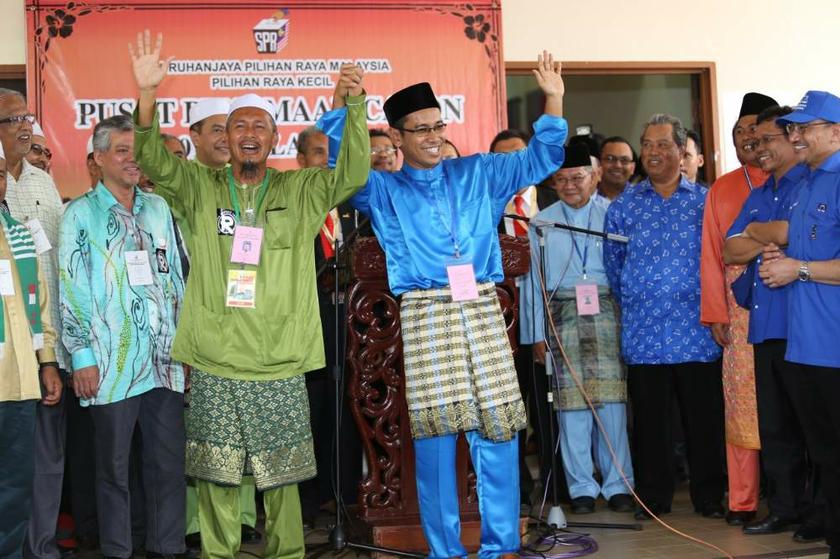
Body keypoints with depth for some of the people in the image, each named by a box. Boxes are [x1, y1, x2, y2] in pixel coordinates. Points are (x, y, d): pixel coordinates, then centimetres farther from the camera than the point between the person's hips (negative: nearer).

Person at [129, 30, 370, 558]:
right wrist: (148, 97, -22)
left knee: (281, 479, 9)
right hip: (214, 364, 1)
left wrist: (353, 105, -21)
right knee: (216, 477, 10)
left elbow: (352, 175, -8)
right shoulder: (202, 189, 6)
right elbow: (156, 162, -6)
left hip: (281, 365, 0)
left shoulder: (301, 191, 4)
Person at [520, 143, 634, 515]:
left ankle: (617, 484, 7)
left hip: (607, 311, -1)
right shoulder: (541, 223, 12)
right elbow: (532, 280, 10)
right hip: (562, 314, 1)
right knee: (571, 400, -1)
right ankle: (581, 487, 8)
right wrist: (536, 333, 4)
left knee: (612, 396, -3)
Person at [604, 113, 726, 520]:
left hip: (697, 330, 0)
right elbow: (612, 266, 11)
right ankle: (652, 498, 18)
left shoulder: (706, 201, 5)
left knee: (704, 417, 4)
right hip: (644, 333, 1)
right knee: (649, 419, 6)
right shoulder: (622, 207, 7)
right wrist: (633, 304, 9)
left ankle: (709, 497, 17)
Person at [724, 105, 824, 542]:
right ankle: (784, 507, 21)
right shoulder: (758, 197, 21)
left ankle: (822, 513, 8)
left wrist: (758, 231, -7)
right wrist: (774, 239, -5)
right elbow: (730, 250, 12)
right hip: (764, 326, 8)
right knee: (774, 425, 12)